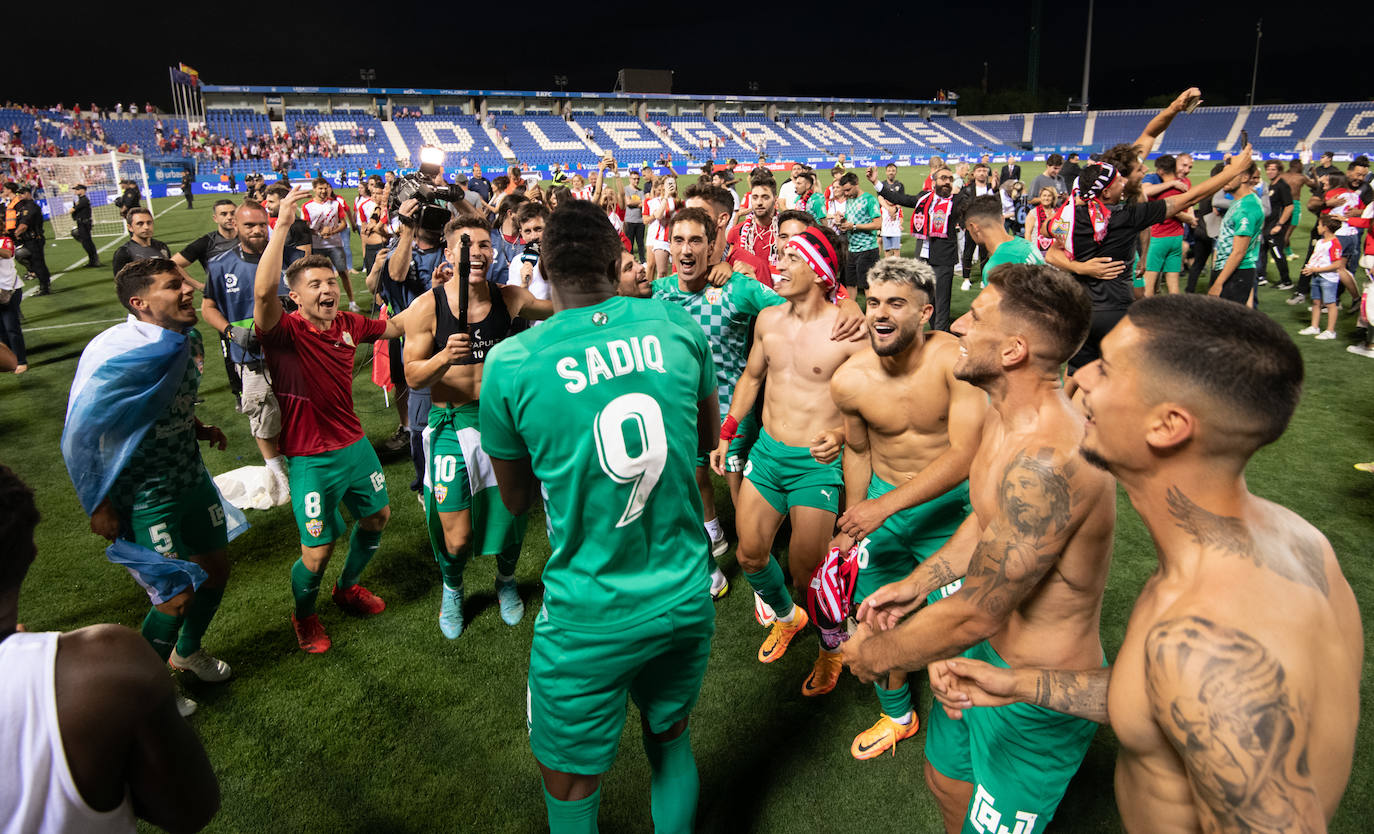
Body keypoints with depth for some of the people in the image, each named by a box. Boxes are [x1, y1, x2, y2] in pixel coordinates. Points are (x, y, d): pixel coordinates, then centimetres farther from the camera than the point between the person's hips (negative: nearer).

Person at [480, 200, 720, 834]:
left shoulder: (510, 363, -14)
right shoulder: (677, 327, -8)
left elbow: (516, 501, 2)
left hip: (589, 620, -3)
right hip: (686, 598, 3)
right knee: (671, 737, 29)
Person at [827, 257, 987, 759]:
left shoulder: (956, 360, -23)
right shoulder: (849, 379, -12)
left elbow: (965, 453, -26)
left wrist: (885, 507, -30)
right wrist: (853, 524, 10)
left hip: (951, 502, -3)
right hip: (882, 500, 3)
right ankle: (896, 715, 38)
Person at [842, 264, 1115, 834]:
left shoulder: (1047, 461, -36)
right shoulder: (1003, 415, -4)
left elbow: (975, 616, -30)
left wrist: (875, 654, -14)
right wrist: (918, 583, 10)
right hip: (985, 654, 8)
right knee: (946, 778, 28)